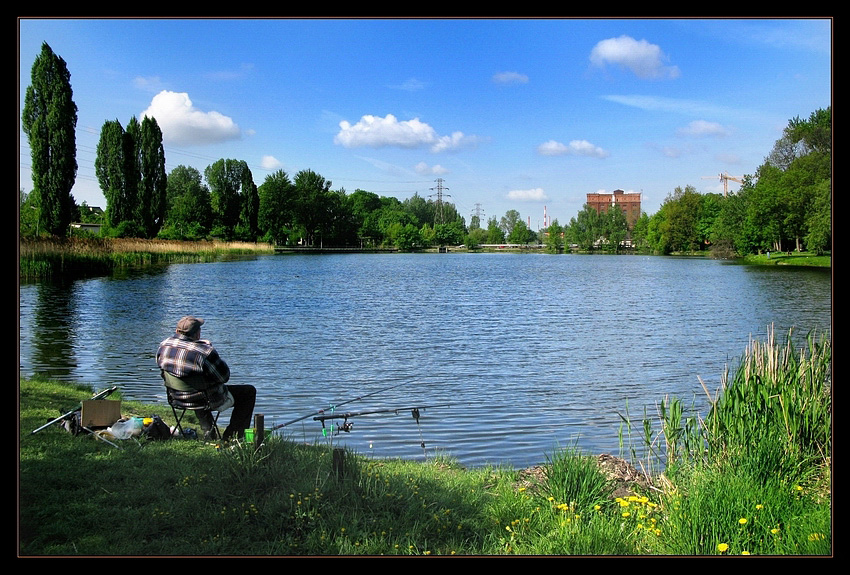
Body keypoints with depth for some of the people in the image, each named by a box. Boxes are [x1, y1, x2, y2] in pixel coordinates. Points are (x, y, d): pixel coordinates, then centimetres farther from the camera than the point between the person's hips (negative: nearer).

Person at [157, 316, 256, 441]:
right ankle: (230, 437, 11)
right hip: (210, 401, -7)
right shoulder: (205, 352, -30)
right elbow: (224, 376, -17)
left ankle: (207, 431, 35)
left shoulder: (163, 345, -10)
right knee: (249, 391, 10)